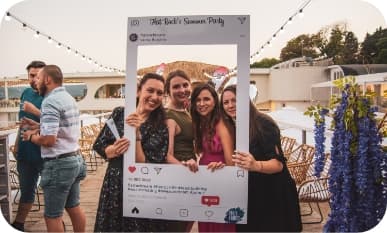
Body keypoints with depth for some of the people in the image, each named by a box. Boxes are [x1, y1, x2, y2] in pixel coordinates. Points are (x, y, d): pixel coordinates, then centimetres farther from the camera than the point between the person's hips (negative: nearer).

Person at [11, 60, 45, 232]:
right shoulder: (26, 93, 8)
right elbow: (22, 122, 17)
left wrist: (35, 111, -26)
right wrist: (17, 144, 17)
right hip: (25, 152, 6)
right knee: (26, 191, 19)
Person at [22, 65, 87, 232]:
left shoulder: (50, 101, -18)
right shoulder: (69, 98, 12)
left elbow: (49, 139, -24)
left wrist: (31, 137, -6)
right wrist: (38, 129, 10)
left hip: (58, 164, -9)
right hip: (74, 159, 9)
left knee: (52, 216, 5)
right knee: (74, 207, 20)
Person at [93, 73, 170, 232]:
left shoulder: (160, 129, -8)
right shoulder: (119, 113, -2)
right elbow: (99, 145, 1)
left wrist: (136, 134, -25)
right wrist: (114, 150, -19)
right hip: (114, 187, 2)